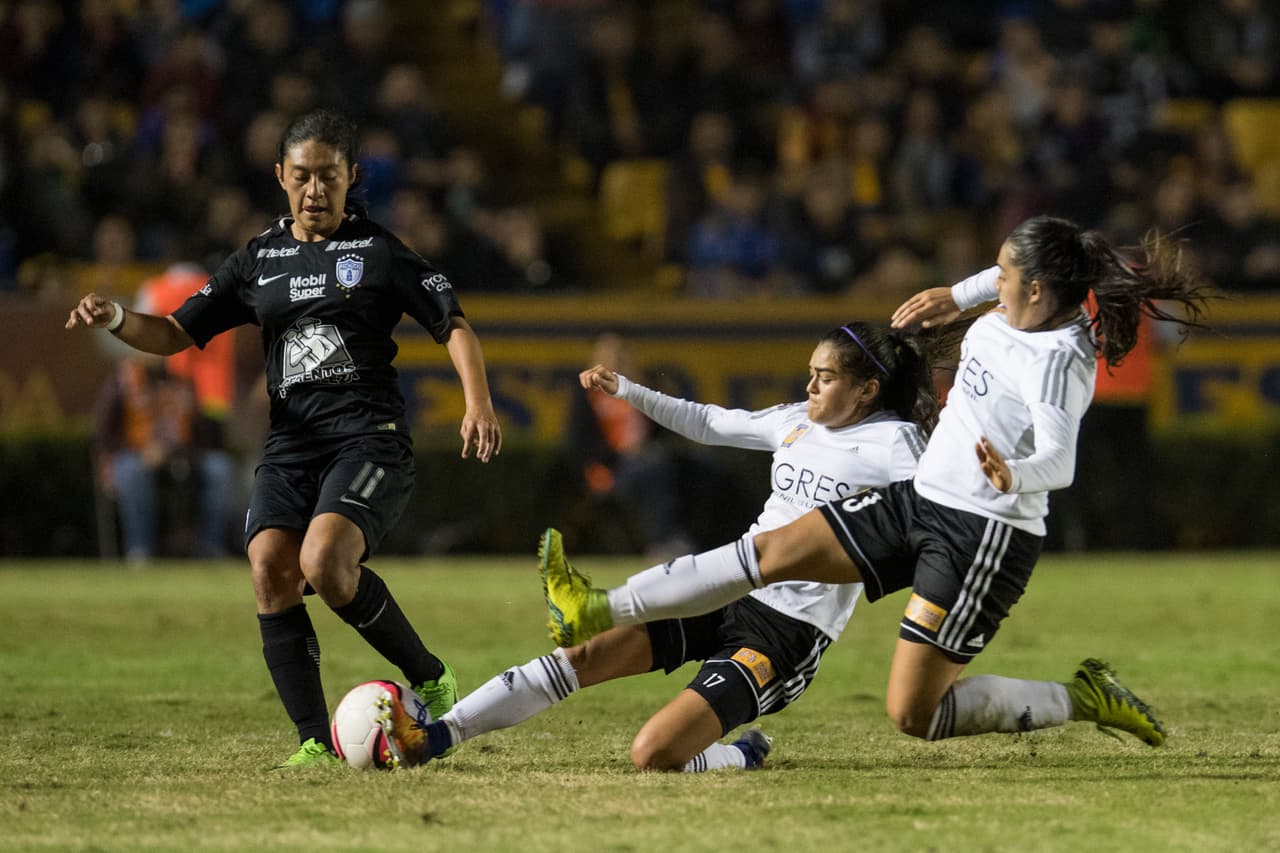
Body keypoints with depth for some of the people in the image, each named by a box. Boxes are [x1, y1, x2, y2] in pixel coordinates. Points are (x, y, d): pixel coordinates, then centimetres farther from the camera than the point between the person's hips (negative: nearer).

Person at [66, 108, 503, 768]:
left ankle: (430, 679, -6)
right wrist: (115, 319, -5)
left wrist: (478, 402, -15)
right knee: (269, 569, -19)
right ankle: (314, 742, -15)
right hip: (290, 444, 4)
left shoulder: (379, 251, 5)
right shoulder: (258, 261, 16)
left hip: (370, 441, -4)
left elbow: (454, 326, 2)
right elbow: (175, 334, 16)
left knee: (324, 563, -28)